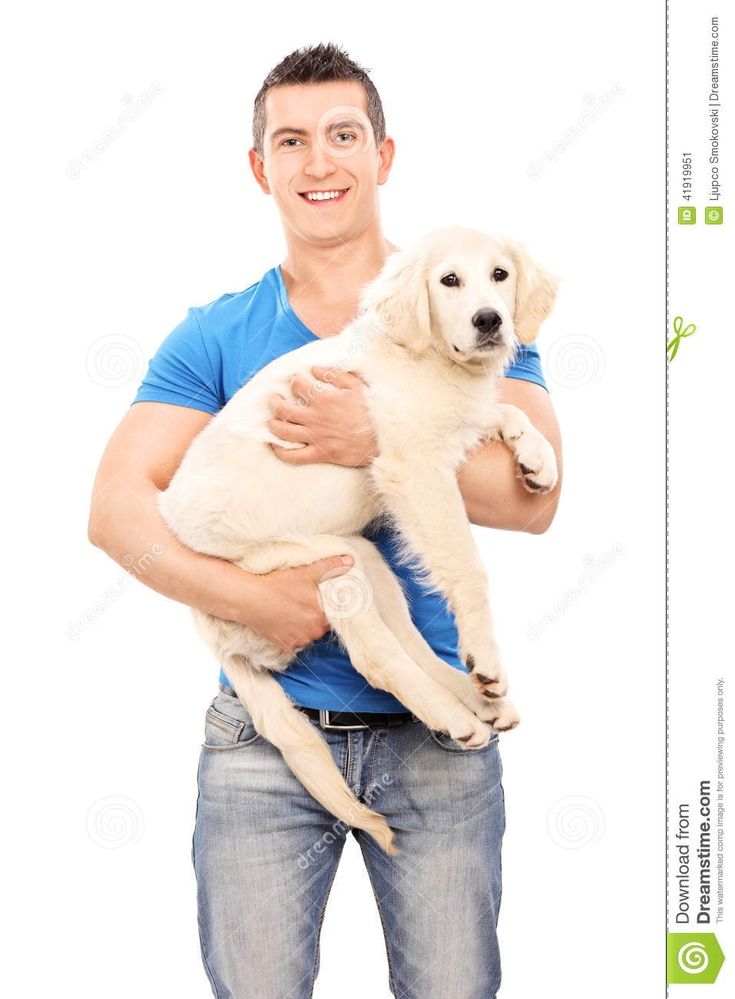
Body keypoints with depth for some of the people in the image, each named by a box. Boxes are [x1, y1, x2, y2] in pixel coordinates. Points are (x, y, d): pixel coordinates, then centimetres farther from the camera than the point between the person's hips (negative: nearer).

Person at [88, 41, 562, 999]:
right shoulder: (215, 336, 4)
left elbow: (534, 496, -10)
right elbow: (116, 507, -6)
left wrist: (376, 441, -22)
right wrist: (256, 600, -19)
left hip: (435, 730, 0)